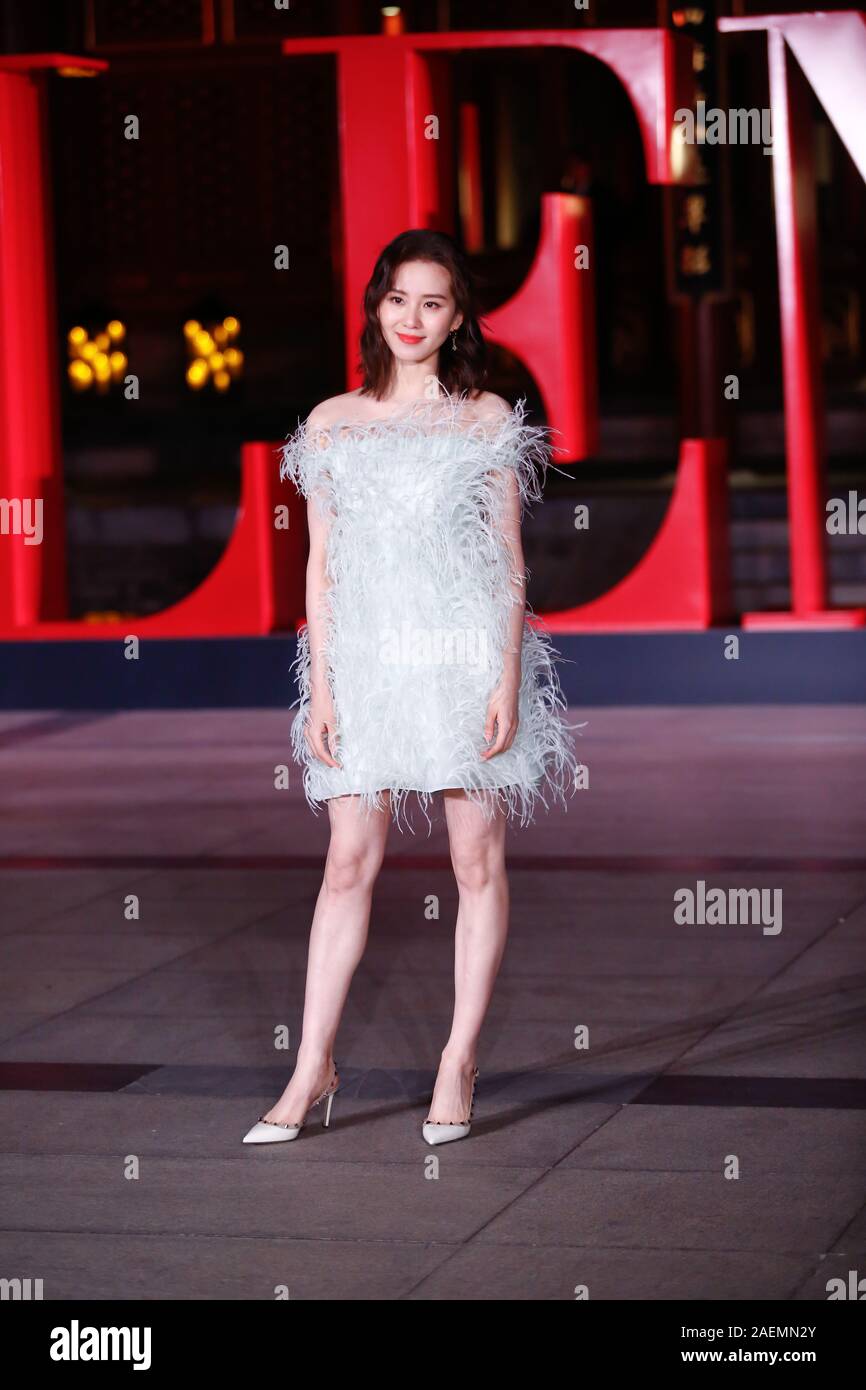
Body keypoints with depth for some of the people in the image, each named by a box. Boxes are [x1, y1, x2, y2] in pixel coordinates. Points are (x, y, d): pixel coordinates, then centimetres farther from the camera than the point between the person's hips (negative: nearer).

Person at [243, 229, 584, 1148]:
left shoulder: (487, 419, 5)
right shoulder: (333, 423, 8)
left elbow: (509, 559, 3)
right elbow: (321, 564, 8)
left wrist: (509, 678, -6)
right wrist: (321, 686, 1)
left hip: (467, 656, -1)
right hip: (366, 657, 1)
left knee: (478, 860, 1)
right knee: (349, 863, 0)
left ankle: (459, 1061, 11)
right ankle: (312, 1070, 5)